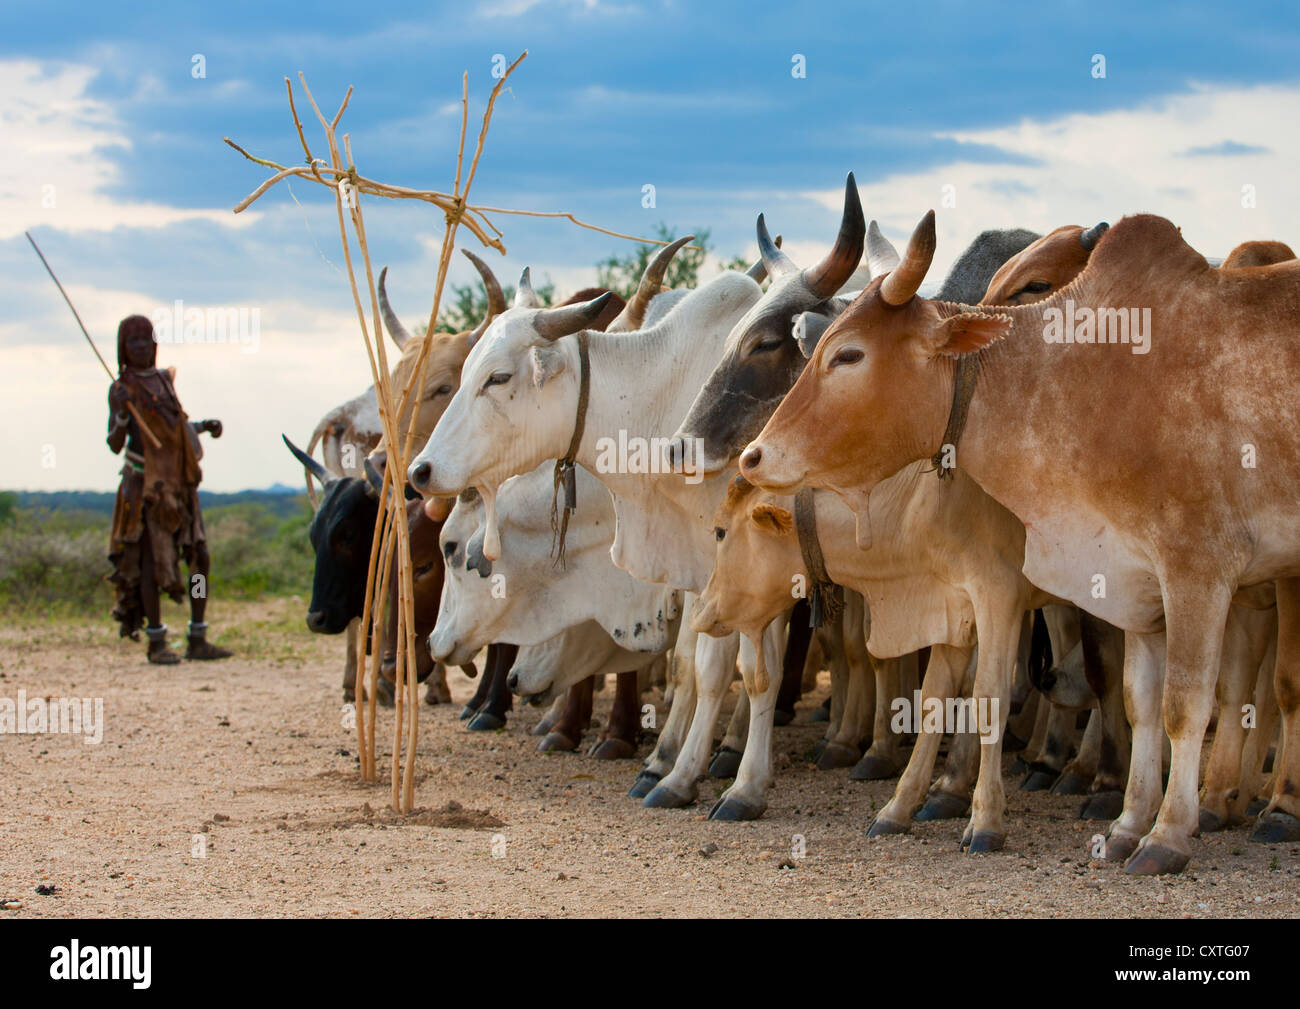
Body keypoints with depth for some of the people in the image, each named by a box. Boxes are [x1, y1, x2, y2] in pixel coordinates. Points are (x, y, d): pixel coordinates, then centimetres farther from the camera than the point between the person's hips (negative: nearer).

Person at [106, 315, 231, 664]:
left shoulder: (164, 379, 15)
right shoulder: (122, 389, -4)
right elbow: (115, 444, -10)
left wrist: (204, 425, 15)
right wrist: (122, 412, -25)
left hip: (181, 483, 6)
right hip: (147, 486, -6)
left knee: (199, 558, 2)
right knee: (151, 559, -7)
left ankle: (198, 640, 7)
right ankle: (156, 642, -1)